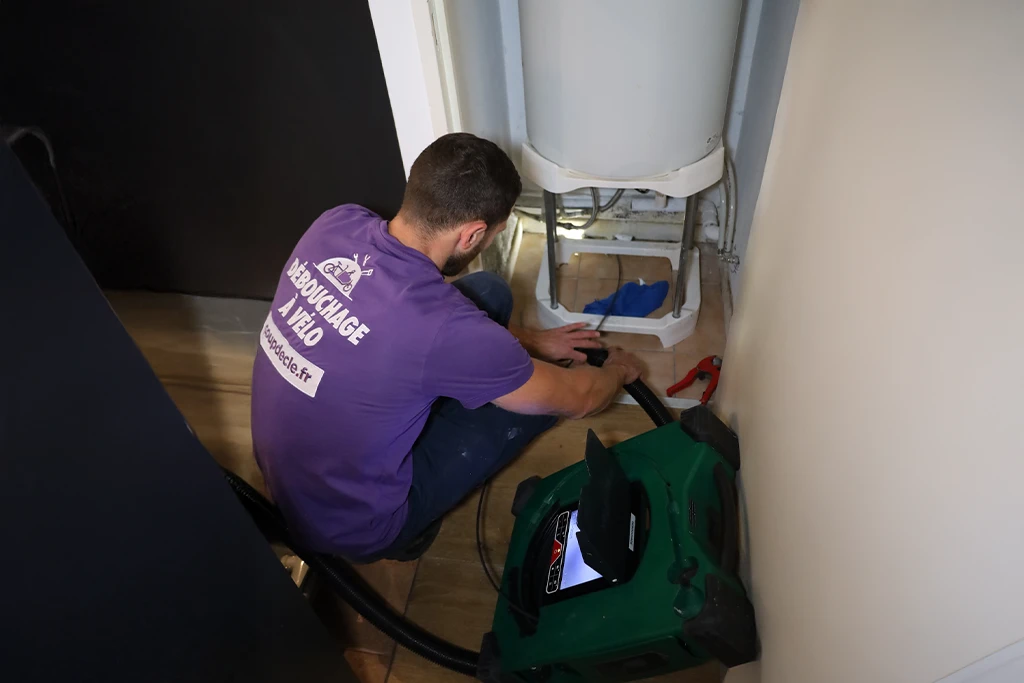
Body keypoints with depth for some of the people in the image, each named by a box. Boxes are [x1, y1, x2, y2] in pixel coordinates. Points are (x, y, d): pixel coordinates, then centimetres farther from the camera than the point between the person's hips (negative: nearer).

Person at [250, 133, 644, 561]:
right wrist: (618, 369, 8)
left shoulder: (336, 224, -15)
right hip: (351, 530, -6)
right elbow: (576, 399, -16)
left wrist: (529, 341, 11)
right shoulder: (444, 328, -34)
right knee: (540, 391, 1)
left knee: (489, 293, 0)